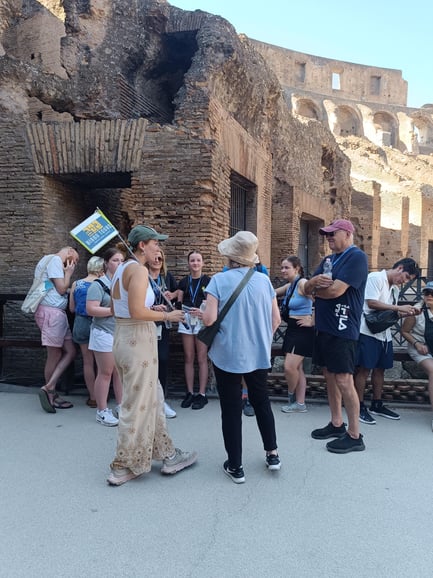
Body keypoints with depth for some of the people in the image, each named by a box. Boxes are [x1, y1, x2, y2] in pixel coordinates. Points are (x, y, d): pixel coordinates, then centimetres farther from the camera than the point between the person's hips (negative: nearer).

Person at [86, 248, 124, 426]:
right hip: (105, 334, -6)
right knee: (105, 373, 0)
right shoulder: (98, 285, -9)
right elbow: (91, 309, -18)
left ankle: (120, 406, 22)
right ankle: (102, 411, 10)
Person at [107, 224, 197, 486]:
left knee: (152, 398, 18)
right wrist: (167, 316, -12)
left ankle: (166, 453, 29)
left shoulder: (123, 268, 13)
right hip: (138, 340, -10)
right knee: (138, 404, 2)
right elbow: (137, 311, -25)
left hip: (125, 336, 10)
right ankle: (124, 467, 14)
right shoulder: (139, 270, -16)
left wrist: (155, 306, 14)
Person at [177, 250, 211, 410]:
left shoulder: (208, 281, 0)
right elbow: (178, 303, 12)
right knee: (188, 358, 7)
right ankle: (190, 393, 15)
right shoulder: (183, 282, 11)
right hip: (186, 321, 4)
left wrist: (203, 312, -20)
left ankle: (202, 394, 6)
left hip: (202, 321, -3)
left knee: (201, 359, -1)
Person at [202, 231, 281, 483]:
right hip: (259, 354, 4)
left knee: (232, 409, 7)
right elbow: (276, 319, 2)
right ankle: (272, 454, 31)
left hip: (228, 355, -3)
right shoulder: (264, 280, -2)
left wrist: (203, 313, 4)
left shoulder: (219, 280, -12)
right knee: (262, 402, 22)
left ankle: (235, 466, 16)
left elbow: (209, 319, -19)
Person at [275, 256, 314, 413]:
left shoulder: (302, 283, -16)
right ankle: (300, 403, 17)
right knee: (297, 368, 11)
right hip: (291, 330, 10)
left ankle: (292, 397, 17)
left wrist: (312, 321, -20)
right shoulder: (289, 286, 12)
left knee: (289, 367, -9)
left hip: (303, 331, -9)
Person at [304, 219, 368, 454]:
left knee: (344, 381, -5)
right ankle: (336, 424, 27)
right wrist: (314, 281, -14)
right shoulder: (328, 260, 16)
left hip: (342, 329, -9)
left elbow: (336, 290, -22)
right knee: (330, 376, 14)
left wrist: (315, 289, -2)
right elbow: (307, 288, 10)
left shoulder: (356, 257, -11)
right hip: (324, 327, 9)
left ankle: (354, 435, 6)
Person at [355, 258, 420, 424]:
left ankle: (377, 405, 24)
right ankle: (360, 407, 4)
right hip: (368, 331, -8)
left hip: (384, 333, 9)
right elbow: (371, 303, -18)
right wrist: (399, 307, -16)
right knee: (364, 368, -4)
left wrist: (406, 312, 1)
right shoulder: (375, 278, -9)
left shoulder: (395, 289, 17)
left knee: (380, 368, 13)